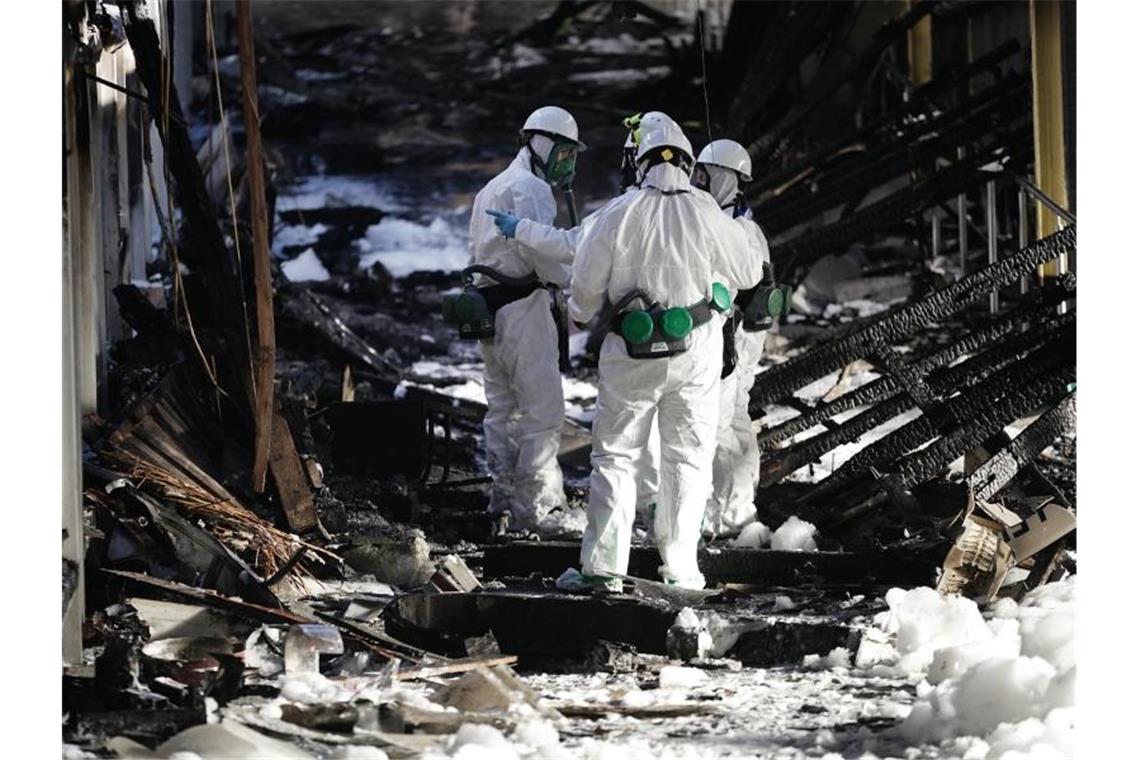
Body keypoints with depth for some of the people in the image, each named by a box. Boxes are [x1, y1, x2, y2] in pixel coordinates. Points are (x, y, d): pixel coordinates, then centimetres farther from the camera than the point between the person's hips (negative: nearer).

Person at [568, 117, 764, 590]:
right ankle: (679, 565, 6)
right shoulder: (707, 215, -5)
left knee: (615, 454, 7)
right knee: (688, 457, 8)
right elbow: (747, 274, 8)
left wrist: (581, 317, 22)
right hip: (695, 355, 0)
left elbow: (587, 283, 0)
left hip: (630, 354, 0)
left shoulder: (618, 214, -6)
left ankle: (604, 563, 3)